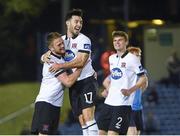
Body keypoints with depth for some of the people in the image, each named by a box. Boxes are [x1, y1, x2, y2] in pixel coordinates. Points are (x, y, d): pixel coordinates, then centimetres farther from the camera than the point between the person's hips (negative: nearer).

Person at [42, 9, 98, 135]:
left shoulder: (84, 40, -8)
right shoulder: (62, 39, 12)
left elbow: (81, 62, -17)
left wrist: (60, 66, -20)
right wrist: (45, 57, -4)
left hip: (87, 81, -6)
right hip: (73, 85, 6)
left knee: (88, 116, -17)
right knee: (82, 120, 4)